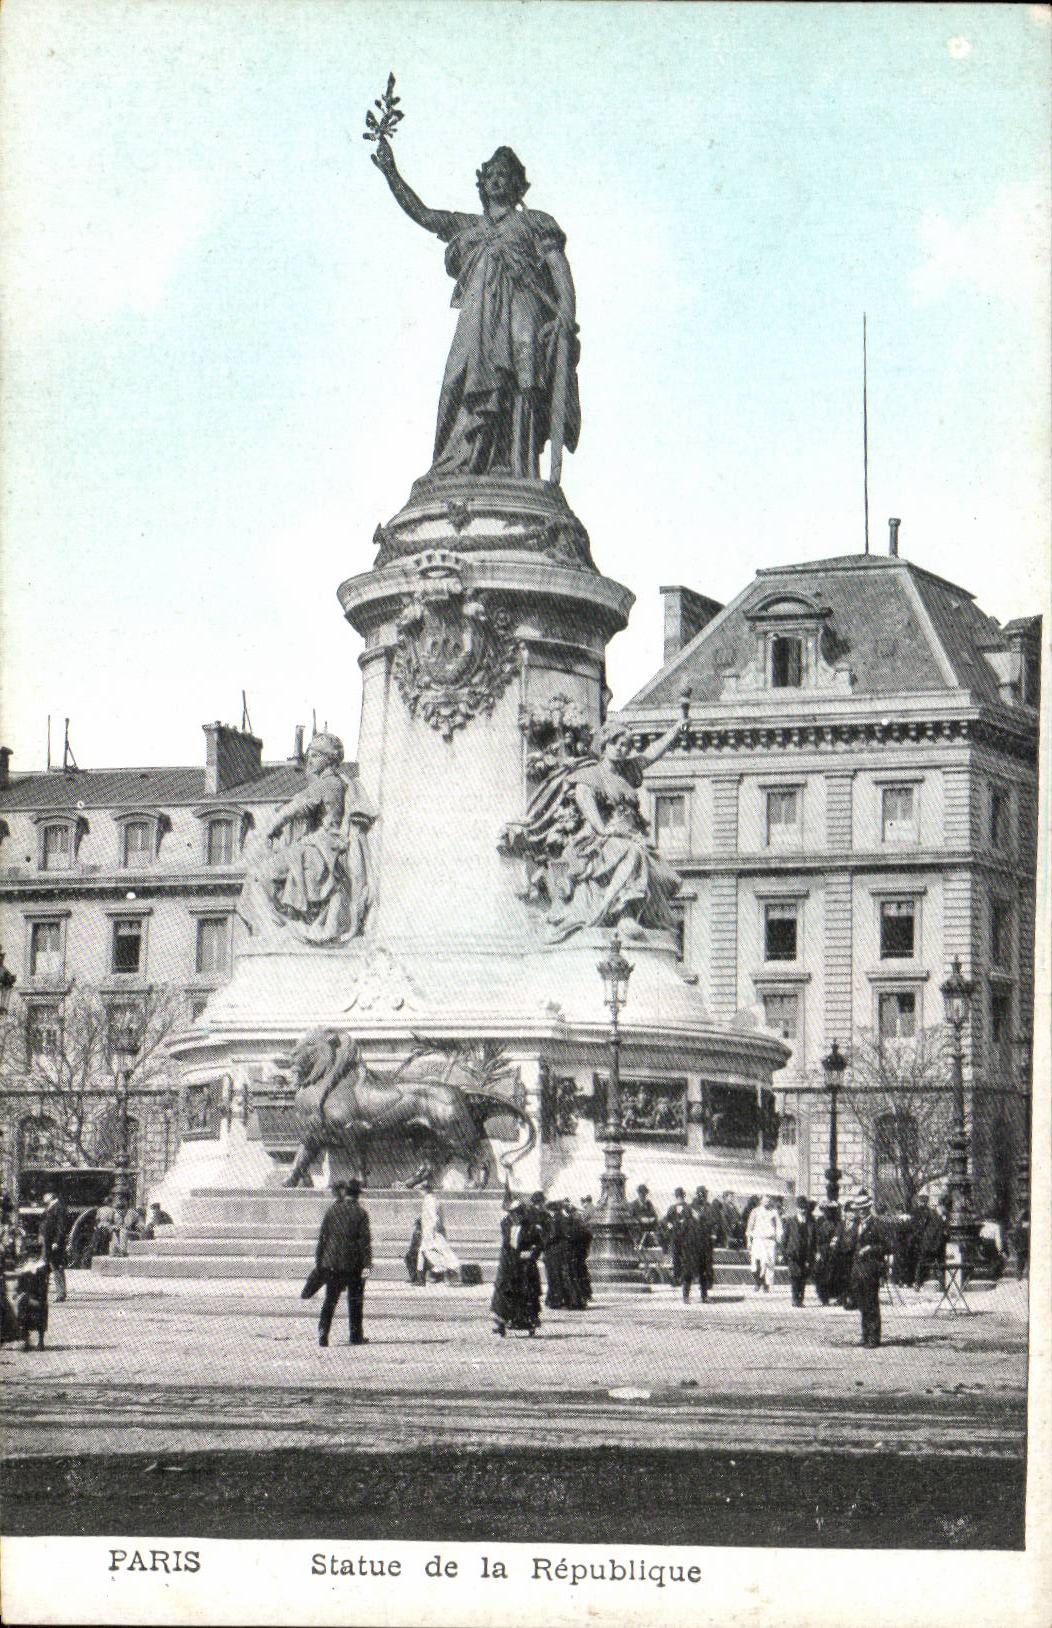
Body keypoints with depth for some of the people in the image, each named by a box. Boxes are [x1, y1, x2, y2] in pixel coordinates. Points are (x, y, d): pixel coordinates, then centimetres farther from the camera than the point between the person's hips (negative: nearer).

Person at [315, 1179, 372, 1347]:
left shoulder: (331, 1211, 4)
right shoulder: (360, 1213, -5)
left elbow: (322, 1237, 6)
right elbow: (365, 1240, -10)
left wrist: (319, 1261, 12)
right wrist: (367, 1264, -11)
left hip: (331, 1263, 2)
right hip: (354, 1264, -2)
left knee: (330, 1299, 6)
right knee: (355, 1300, 10)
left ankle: (323, 1331, -9)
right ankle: (356, 1335, 13)